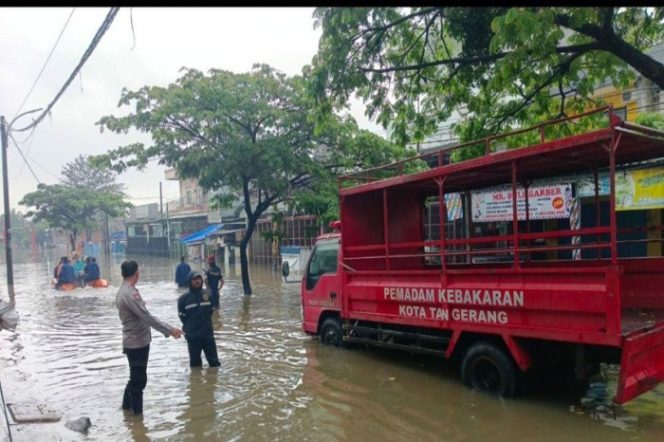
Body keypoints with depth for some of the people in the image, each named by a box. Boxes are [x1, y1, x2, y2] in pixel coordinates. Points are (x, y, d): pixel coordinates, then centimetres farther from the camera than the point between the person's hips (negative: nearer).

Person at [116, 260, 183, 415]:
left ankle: (127, 406, 35)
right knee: (139, 380, -1)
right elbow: (146, 317, -26)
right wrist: (169, 330, -23)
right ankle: (137, 415, 8)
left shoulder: (123, 292, 10)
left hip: (135, 342, 10)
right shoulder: (130, 293, -22)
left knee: (135, 378, 22)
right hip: (137, 343, -10)